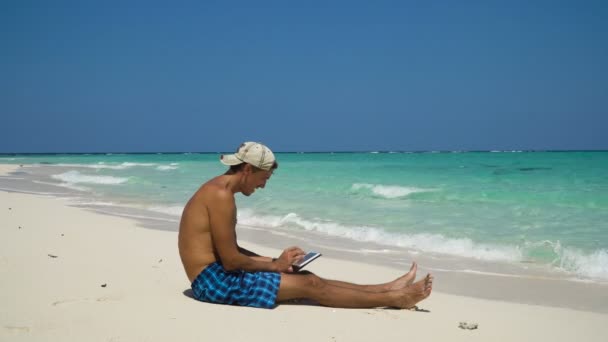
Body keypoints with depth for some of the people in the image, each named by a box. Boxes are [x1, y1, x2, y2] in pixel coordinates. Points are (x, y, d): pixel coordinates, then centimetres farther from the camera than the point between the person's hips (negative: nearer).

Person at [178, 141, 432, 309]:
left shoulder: (218, 189, 14)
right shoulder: (222, 195, -19)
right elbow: (230, 260, -20)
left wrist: (273, 261, 8)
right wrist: (274, 265, -5)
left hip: (216, 274, 10)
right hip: (213, 279, -10)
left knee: (305, 277, 6)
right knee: (309, 285, -9)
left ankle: (387, 289, 9)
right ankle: (394, 298, -3)